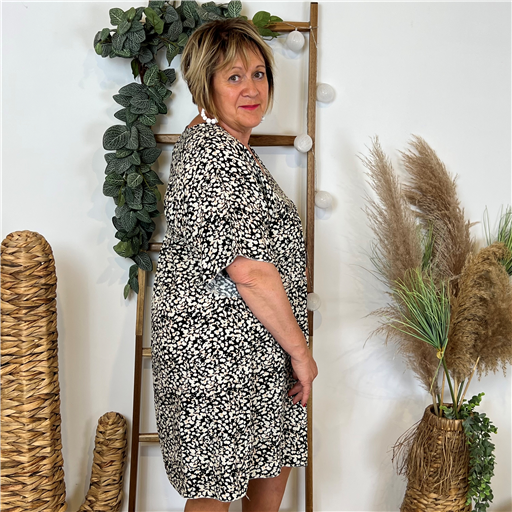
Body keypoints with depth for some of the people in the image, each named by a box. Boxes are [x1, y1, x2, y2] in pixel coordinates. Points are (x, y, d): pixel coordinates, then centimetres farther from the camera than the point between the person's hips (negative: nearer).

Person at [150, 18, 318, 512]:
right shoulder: (221, 156, -22)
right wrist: (299, 348, -16)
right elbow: (249, 270, -26)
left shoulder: (198, 137, 13)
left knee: (278, 454, 23)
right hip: (221, 347, -11)